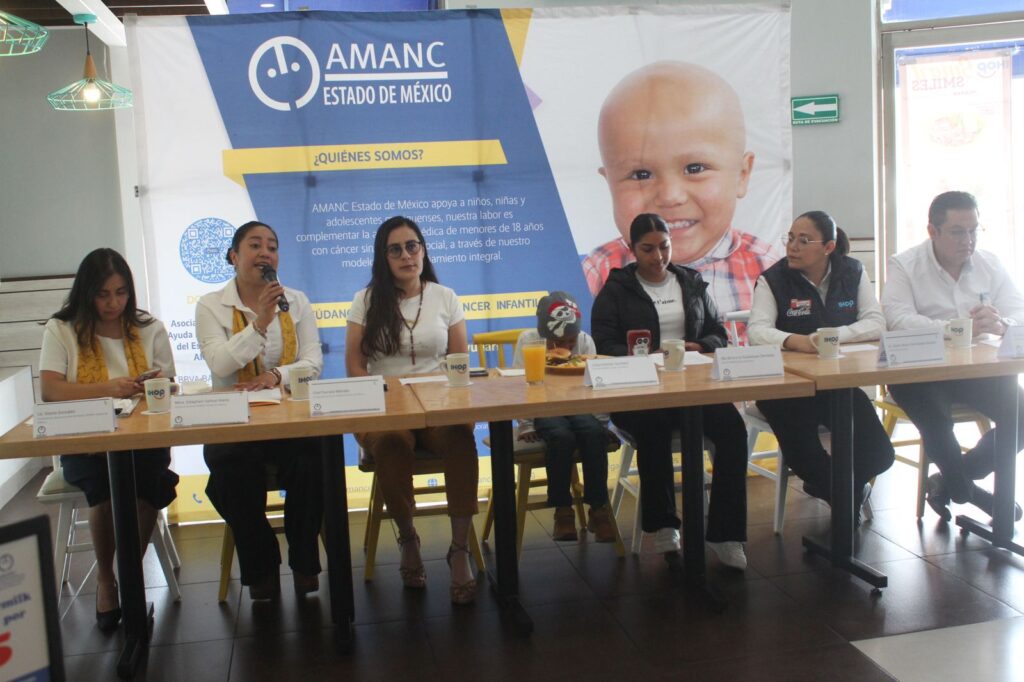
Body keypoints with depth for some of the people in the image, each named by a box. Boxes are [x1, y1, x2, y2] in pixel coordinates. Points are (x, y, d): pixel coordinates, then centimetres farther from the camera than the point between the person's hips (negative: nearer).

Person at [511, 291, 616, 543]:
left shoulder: (585, 341, 4)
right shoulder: (528, 341, -2)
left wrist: (602, 422, -3)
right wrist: (526, 426, -10)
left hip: (578, 407, 2)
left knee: (595, 434, -30)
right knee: (562, 437, -34)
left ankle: (598, 508, -17)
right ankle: (562, 511, -19)